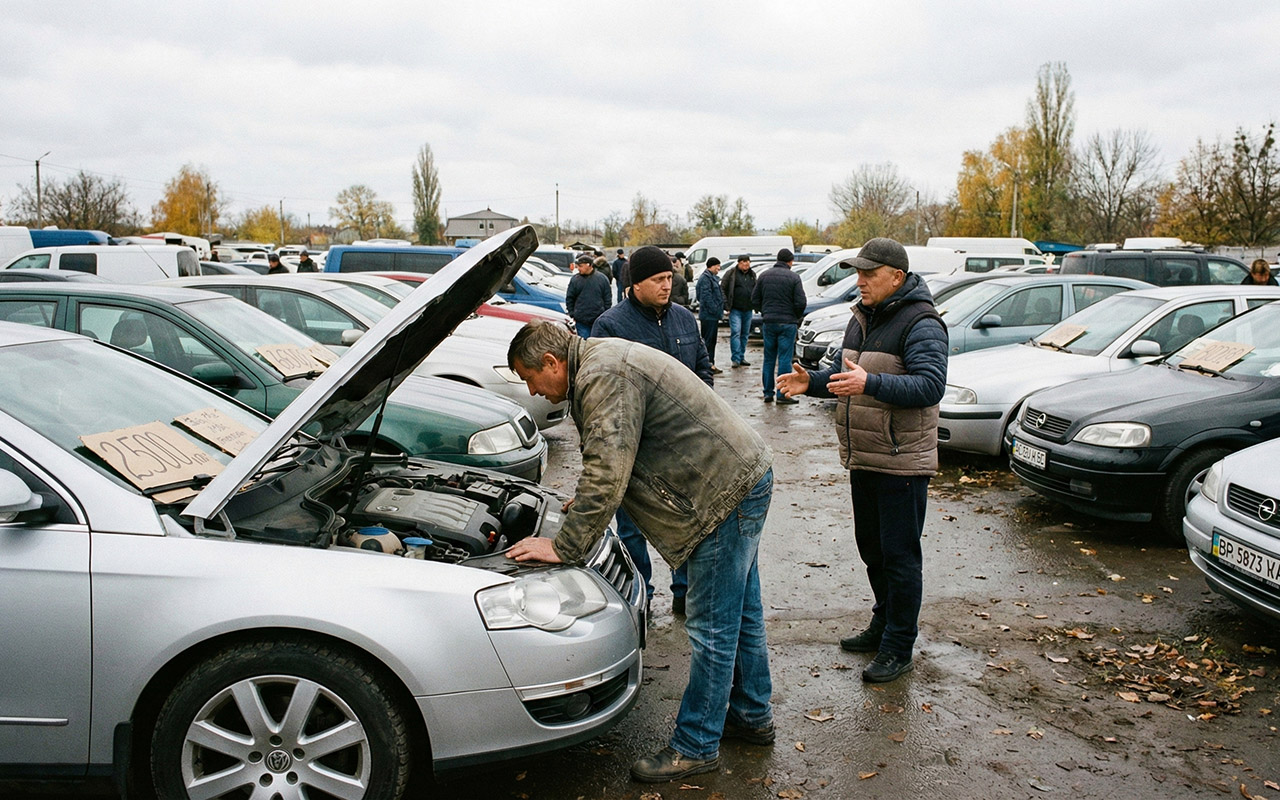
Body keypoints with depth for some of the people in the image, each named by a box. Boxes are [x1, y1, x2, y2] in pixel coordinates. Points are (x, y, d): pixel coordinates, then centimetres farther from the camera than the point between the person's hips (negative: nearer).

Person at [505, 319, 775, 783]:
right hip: (742, 478, 11)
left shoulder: (604, 378, -21)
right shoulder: (602, 361, 14)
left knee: (713, 626, -1)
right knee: (740, 611, 20)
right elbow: (609, 459, 27)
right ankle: (752, 717, 35)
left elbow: (606, 474, -26)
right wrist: (586, 502, 25)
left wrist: (564, 547, -19)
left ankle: (695, 747, 10)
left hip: (729, 491, -11)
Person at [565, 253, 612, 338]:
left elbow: (607, 299, 5)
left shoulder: (602, 278, 1)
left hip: (599, 320, 0)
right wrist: (572, 315, 1)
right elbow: (569, 299, 6)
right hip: (581, 322, 0)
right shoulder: (575, 279, 0)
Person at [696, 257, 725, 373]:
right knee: (708, 340, -7)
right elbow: (706, 297, -20)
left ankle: (711, 365, 18)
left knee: (712, 341, 13)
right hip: (708, 315, -11)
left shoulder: (712, 278, 20)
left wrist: (720, 310, 18)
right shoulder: (705, 278, -14)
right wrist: (715, 310, -20)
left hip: (713, 315, 11)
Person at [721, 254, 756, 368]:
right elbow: (722, 288, -4)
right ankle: (735, 358, -14)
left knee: (745, 334, 10)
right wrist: (726, 304, -9)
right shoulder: (732, 273, -5)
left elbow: (756, 290, 24)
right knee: (736, 332, -14)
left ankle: (741, 357, 19)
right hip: (735, 310, -6)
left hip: (748, 310, 6)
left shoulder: (752, 274, 12)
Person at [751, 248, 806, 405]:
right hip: (787, 323, -4)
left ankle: (768, 393, 13)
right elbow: (800, 303, -10)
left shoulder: (764, 275, 6)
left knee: (769, 358, 11)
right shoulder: (793, 277, -7)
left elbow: (754, 300, 7)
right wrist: (797, 318, 7)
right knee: (785, 359, -1)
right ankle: (782, 394, -2)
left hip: (768, 322, 4)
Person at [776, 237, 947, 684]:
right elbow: (845, 375, 22)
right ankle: (883, 625, 35)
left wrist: (870, 383, -37)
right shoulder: (862, 319, 13)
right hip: (862, 458, 9)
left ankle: (898, 650, 9)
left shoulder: (921, 324, -15)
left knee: (899, 555, -1)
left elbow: (930, 385, -26)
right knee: (872, 547, 19)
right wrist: (812, 383, 3)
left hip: (902, 463, -9)